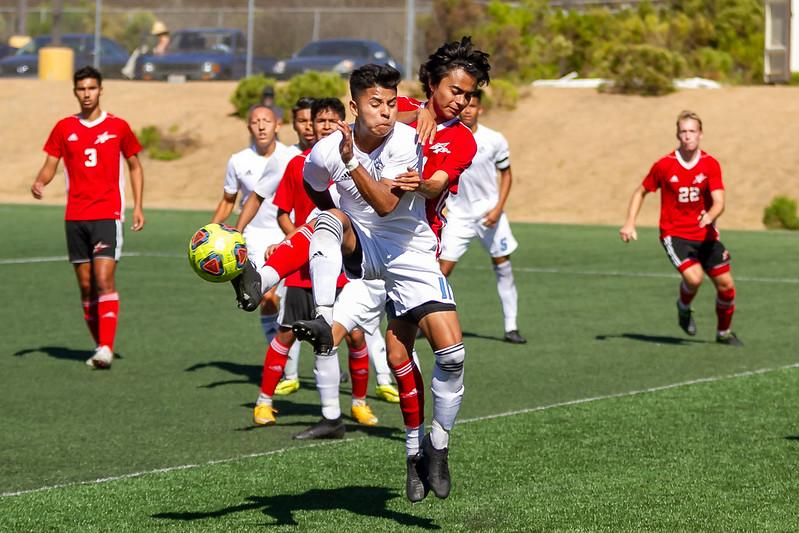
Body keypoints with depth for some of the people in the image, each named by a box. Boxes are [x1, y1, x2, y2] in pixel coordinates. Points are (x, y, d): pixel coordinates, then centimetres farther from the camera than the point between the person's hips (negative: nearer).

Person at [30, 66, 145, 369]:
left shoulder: (118, 127, 2)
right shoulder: (64, 128, 8)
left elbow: (134, 166, 11)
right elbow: (50, 165, 10)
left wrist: (138, 206, 2)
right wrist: (40, 183, -13)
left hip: (107, 215, -3)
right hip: (75, 217, 3)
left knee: (104, 279, -16)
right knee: (86, 285, 6)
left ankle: (106, 348, -21)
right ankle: (100, 346, 17)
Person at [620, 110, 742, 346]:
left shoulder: (710, 164, -6)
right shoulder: (664, 165, -8)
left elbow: (719, 202, -15)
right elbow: (640, 192, 5)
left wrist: (710, 216, -37)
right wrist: (629, 224, -5)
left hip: (705, 235, 3)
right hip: (674, 234, -3)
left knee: (726, 285, 2)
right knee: (694, 277, -26)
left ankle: (724, 332, 28)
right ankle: (684, 307, 9)